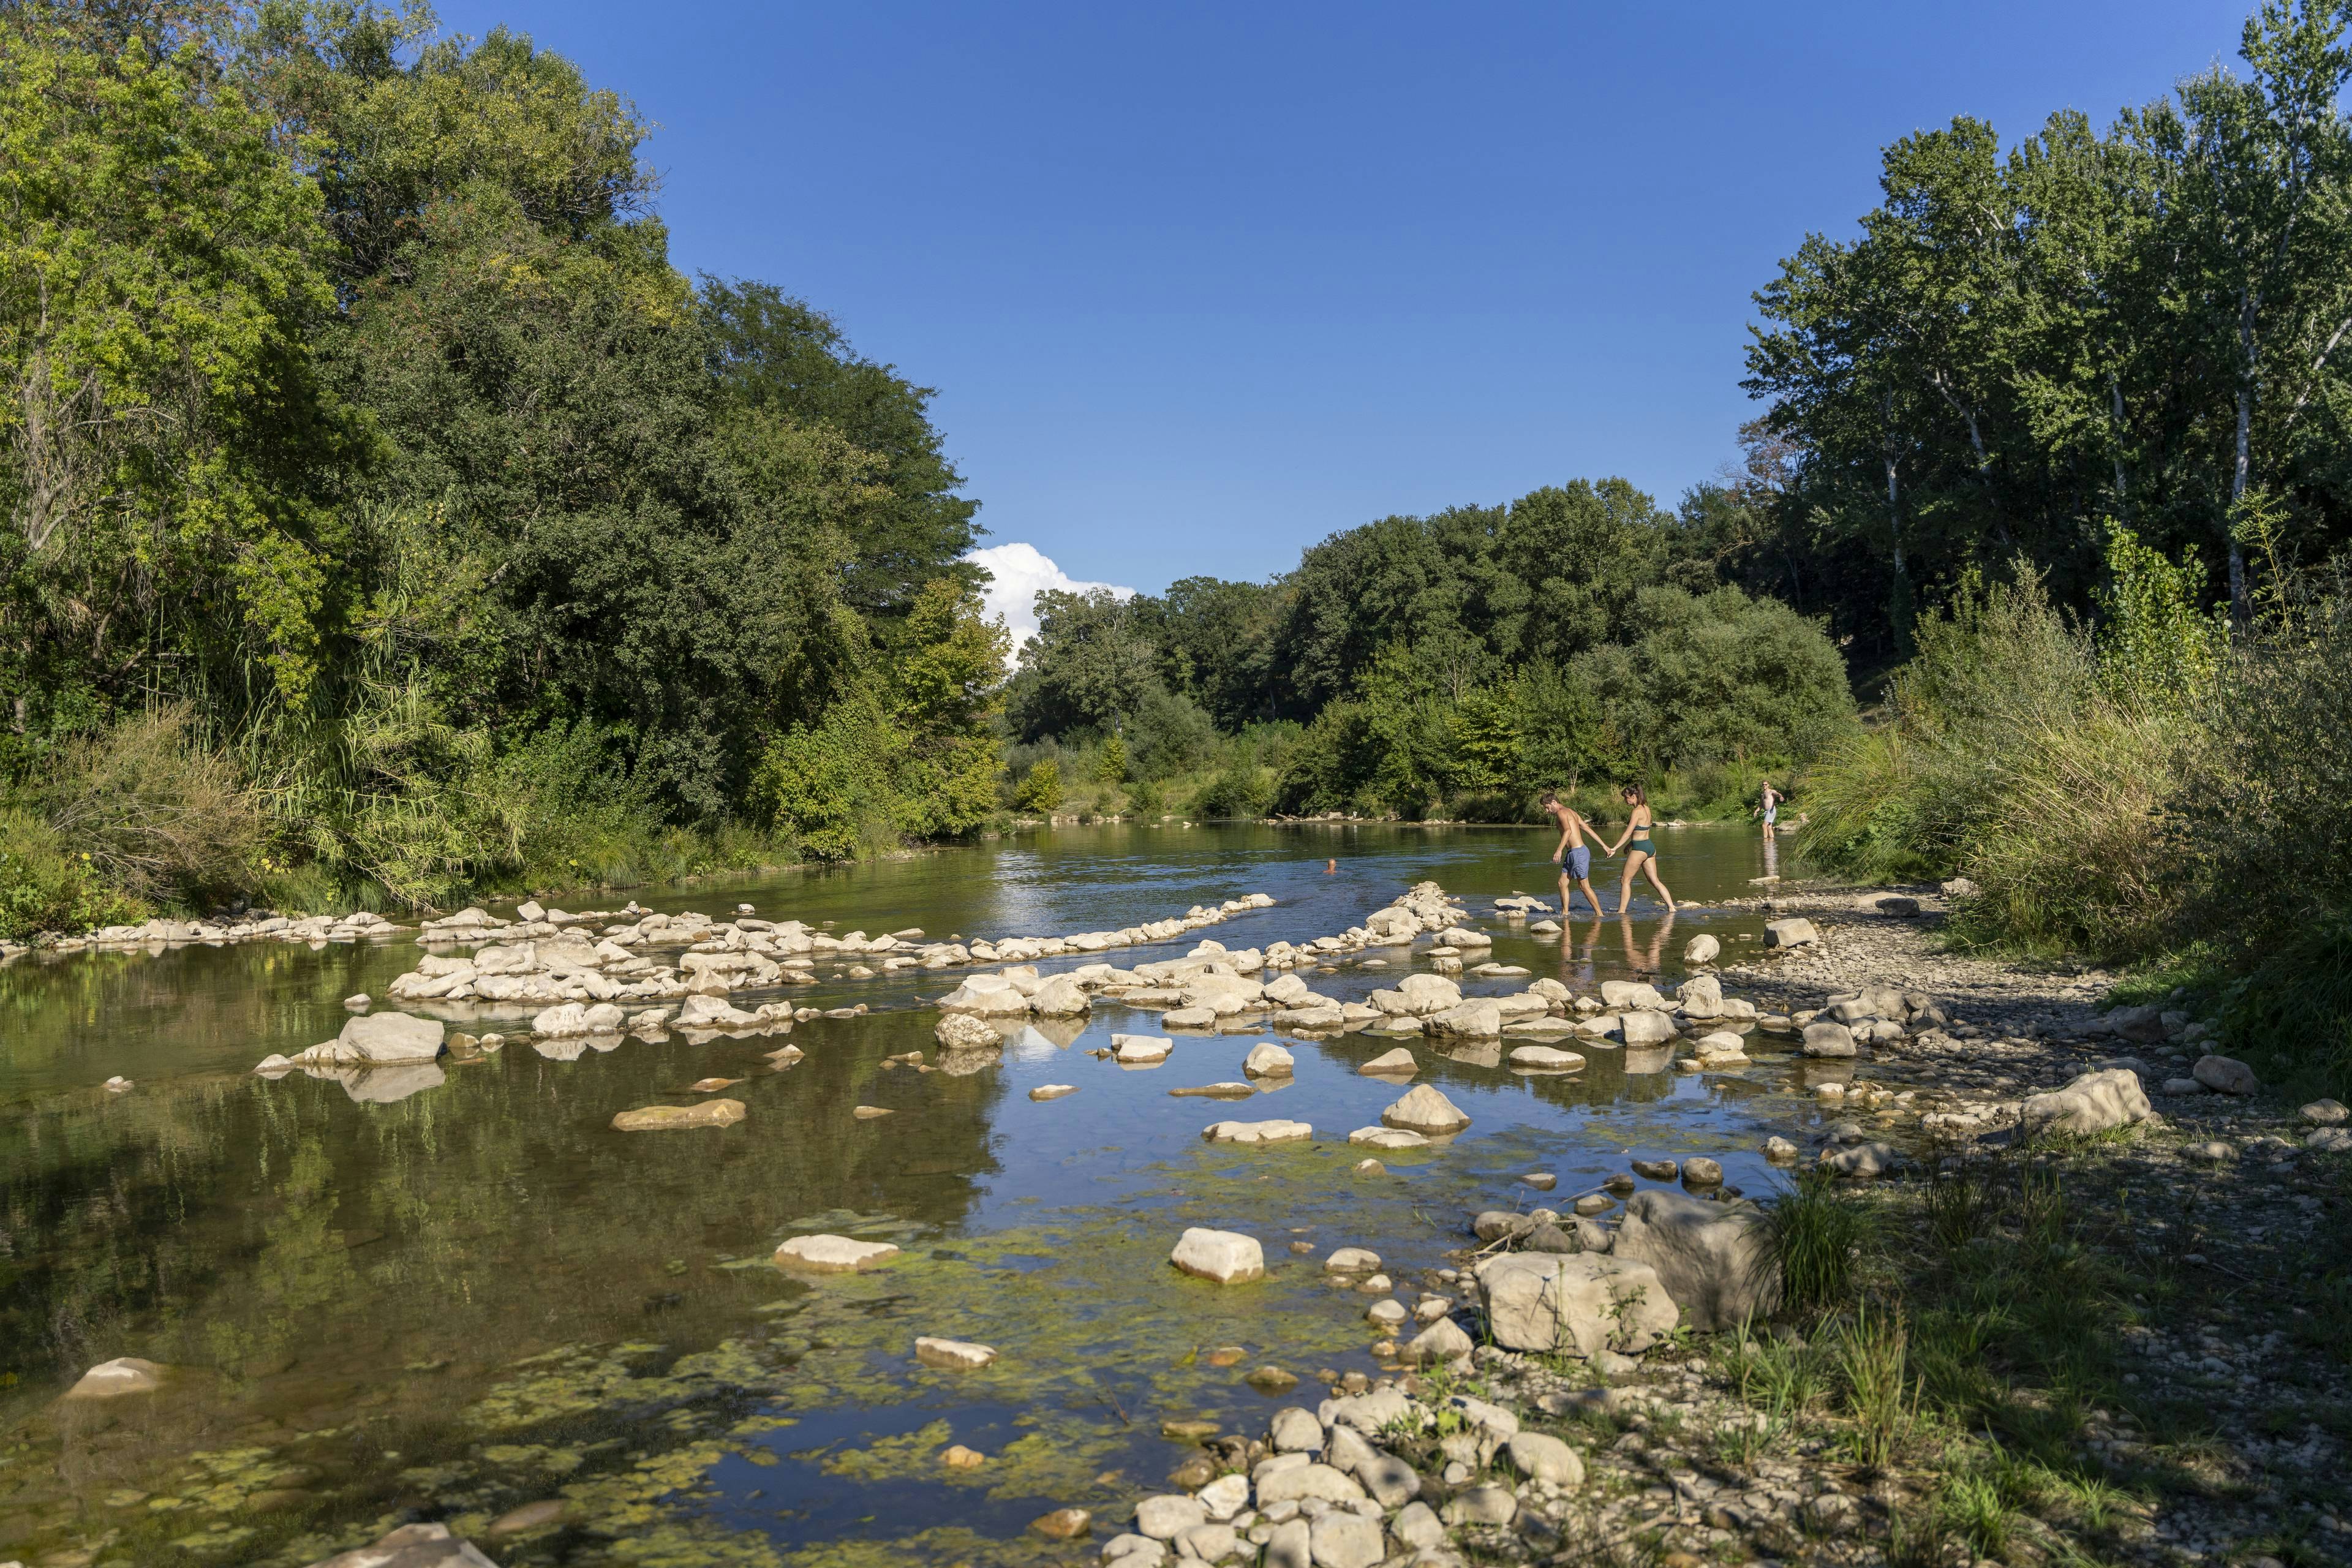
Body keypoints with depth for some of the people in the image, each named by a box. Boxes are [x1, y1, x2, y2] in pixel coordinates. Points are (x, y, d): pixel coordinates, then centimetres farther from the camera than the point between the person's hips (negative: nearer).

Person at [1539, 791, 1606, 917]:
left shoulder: (1561, 812, -11)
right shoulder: (1571, 812, 18)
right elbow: (1588, 829, 17)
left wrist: (1559, 850, -38)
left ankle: (1599, 914, 1)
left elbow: (1568, 830, -29)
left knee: (1584, 886, -5)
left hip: (1578, 852, -10)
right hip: (1572, 854, 10)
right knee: (1562, 883, 10)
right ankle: (1565, 913, 12)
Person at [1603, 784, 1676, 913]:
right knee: (1655, 881, 10)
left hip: (1640, 849, -9)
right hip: (1650, 847, 9)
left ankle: (1621, 911, 4)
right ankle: (1672, 907, 5)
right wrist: (1630, 844, 26)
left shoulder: (1637, 811, -16)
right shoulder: (1646, 808, 11)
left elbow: (1628, 833, -19)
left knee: (1626, 881, 1)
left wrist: (1614, 848, -18)